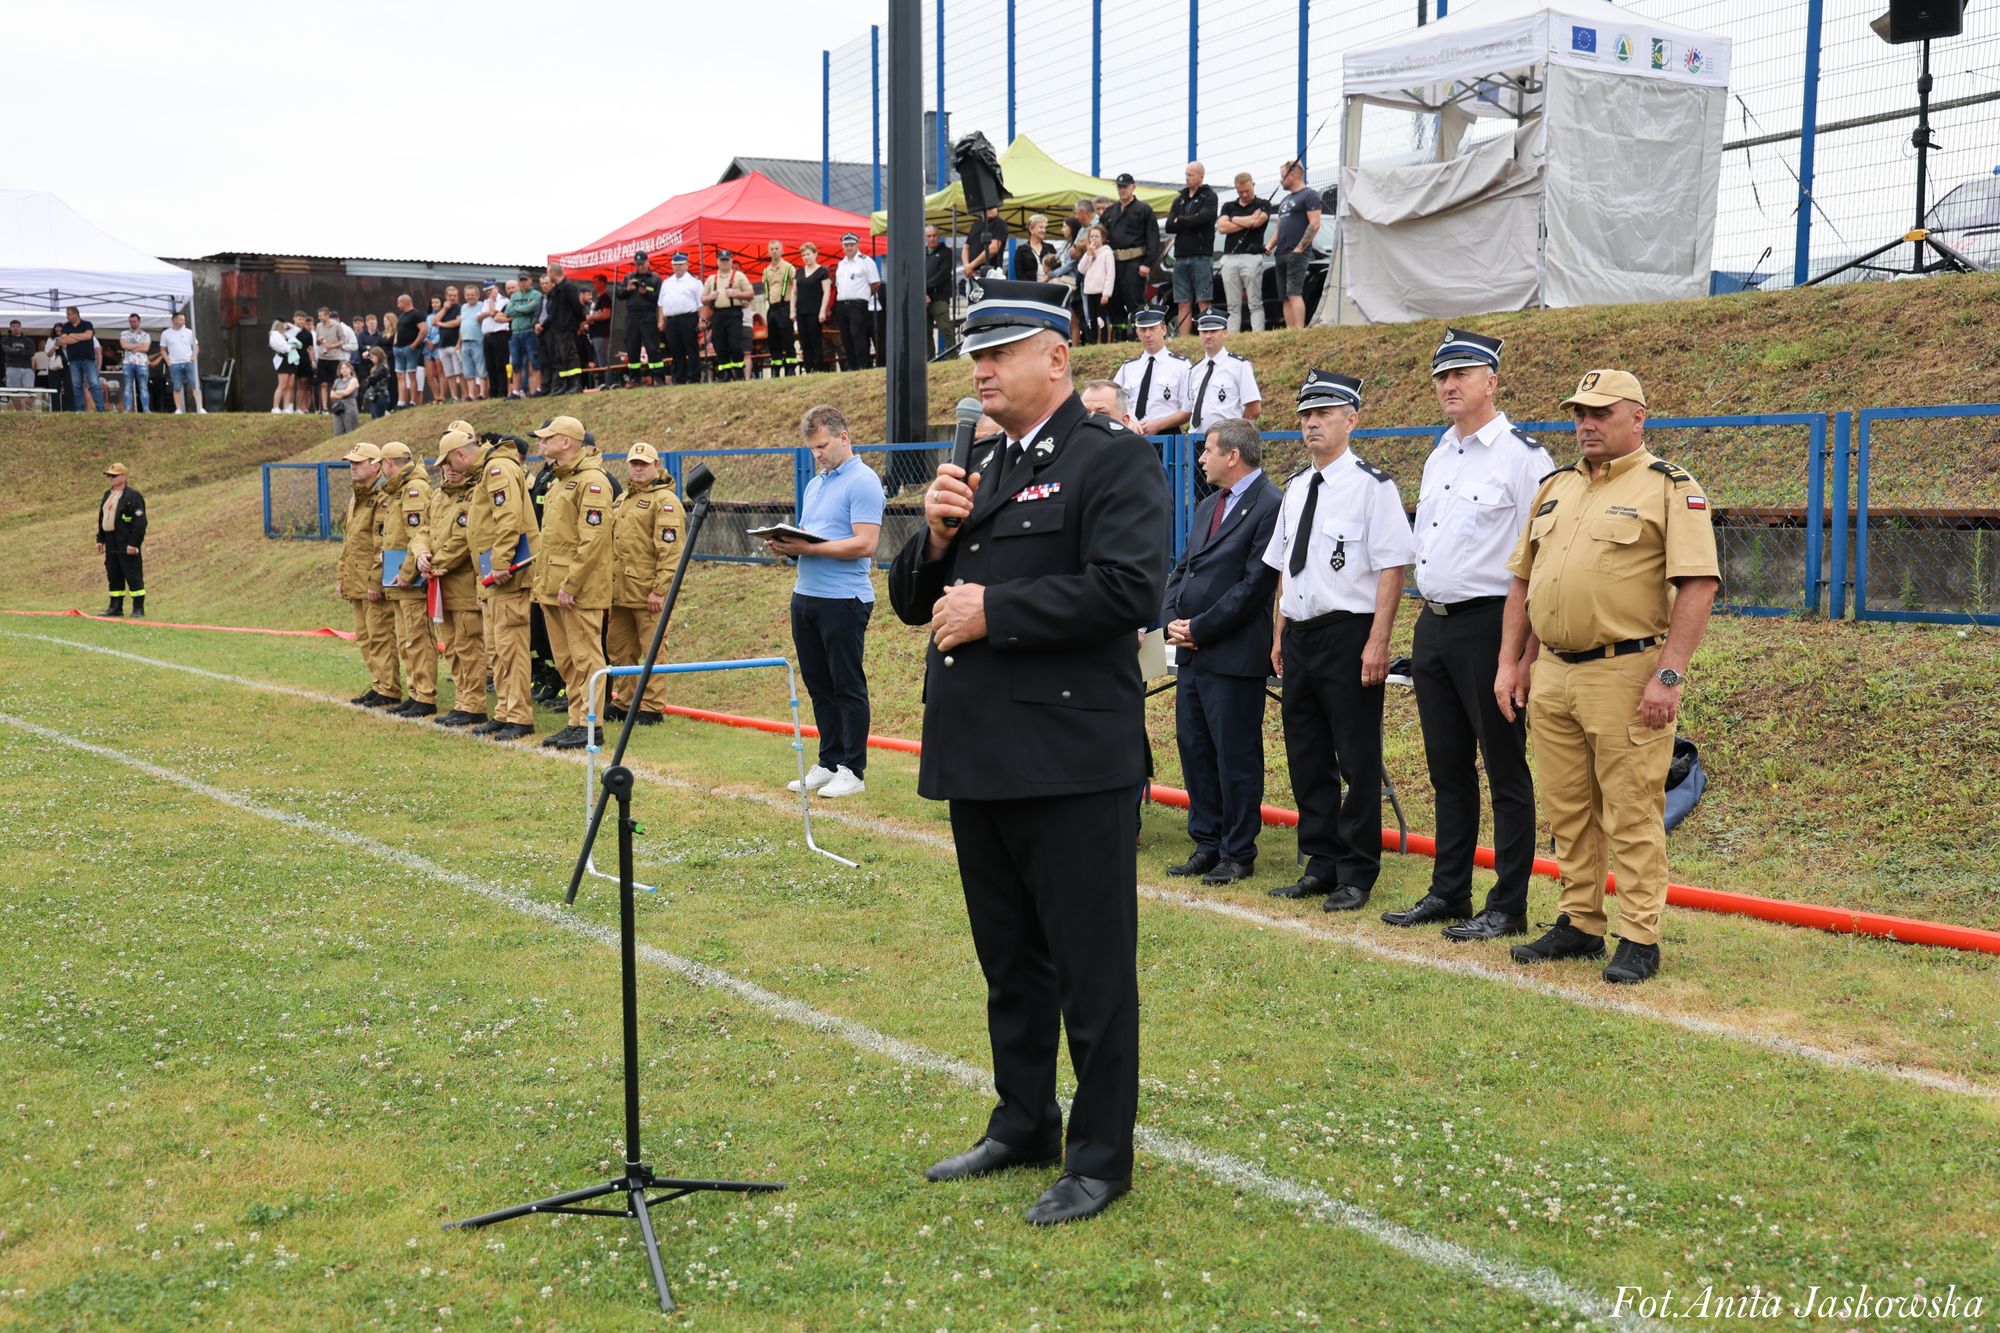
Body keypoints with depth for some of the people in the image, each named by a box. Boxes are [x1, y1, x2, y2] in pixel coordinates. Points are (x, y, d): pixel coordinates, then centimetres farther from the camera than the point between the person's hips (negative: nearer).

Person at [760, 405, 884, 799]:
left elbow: (865, 544, -19)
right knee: (819, 687, 11)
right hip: (806, 595, 8)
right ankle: (828, 764, 19)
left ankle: (852, 770, 5)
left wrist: (808, 548, -21)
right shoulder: (815, 483, 18)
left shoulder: (863, 482, -10)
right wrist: (786, 546, 0)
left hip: (843, 599, -8)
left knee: (847, 686, -2)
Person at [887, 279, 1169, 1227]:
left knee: (1090, 966, 2)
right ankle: (1023, 1125, 33)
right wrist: (935, 536, -3)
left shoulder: (1114, 460, -7)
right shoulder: (976, 467, 17)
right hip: (977, 756, 8)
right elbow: (911, 601, 17)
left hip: (1070, 758, -8)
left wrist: (993, 611, -17)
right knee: (1009, 961, 19)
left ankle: (1101, 1157, 14)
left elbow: (1127, 587, -22)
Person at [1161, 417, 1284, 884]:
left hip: (1234, 654, -9)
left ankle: (1238, 854, 9)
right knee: (1193, 747, 12)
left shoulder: (1270, 506, -11)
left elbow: (1255, 583, -17)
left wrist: (1200, 628, -14)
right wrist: (1171, 620, 2)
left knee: (1236, 757, -1)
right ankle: (1207, 845, 22)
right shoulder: (1207, 507, 18)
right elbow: (1182, 569, 20)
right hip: (1191, 652, 9)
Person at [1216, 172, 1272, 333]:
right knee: (1233, 306, 2)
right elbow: (1222, 227, 2)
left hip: (1251, 258, -3)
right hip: (1230, 258, 3)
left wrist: (1235, 220, 4)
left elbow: (1257, 221, -10)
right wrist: (1247, 222, -2)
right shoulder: (1228, 206, 19)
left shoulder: (1263, 205, 9)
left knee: (1255, 304, -6)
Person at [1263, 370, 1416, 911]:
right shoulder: (1296, 488, 13)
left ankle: (1356, 875, 11)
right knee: (1307, 759, 12)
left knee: (1358, 760, 1)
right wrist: (1281, 636, 15)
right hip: (1299, 638, 7)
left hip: (1349, 637, -7)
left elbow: (1393, 567, -14)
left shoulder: (1371, 486, -9)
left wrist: (1377, 643, -19)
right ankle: (1321, 865, 23)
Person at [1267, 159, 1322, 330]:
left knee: (1294, 293, -18)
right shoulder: (1286, 199, 24)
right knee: (1285, 297, 4)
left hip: (1296, 254, -9)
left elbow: (1314, 224, -13)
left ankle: (1299, 331, -22)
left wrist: (1299, 249, -17)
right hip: (1281, 255, 9)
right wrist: (1270, 246, 10)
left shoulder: (1309, 195, -4)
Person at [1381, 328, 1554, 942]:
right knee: (1448, 768, 14)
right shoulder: (1437, 458, 16)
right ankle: (1448, 892, 24)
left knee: (1505, 770, 0)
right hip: (1432, 625, 8)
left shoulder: (1522, 455, -9)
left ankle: (1508, 907, 6)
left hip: (1489, 624, -8)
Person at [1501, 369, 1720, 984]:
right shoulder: (1555, 487, 16)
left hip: (1625, 674, -7)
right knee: (1567, 811, 13)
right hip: (1551, 674, 7)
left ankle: (1640, 939, 6)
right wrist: (1511, 662, 12)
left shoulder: (1670, 488, -5)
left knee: (1631, 813, -2)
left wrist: (1669, 675, -18)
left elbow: (1698, 585, -12)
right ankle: (1578, 924, 24)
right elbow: (1523, 581, 20)